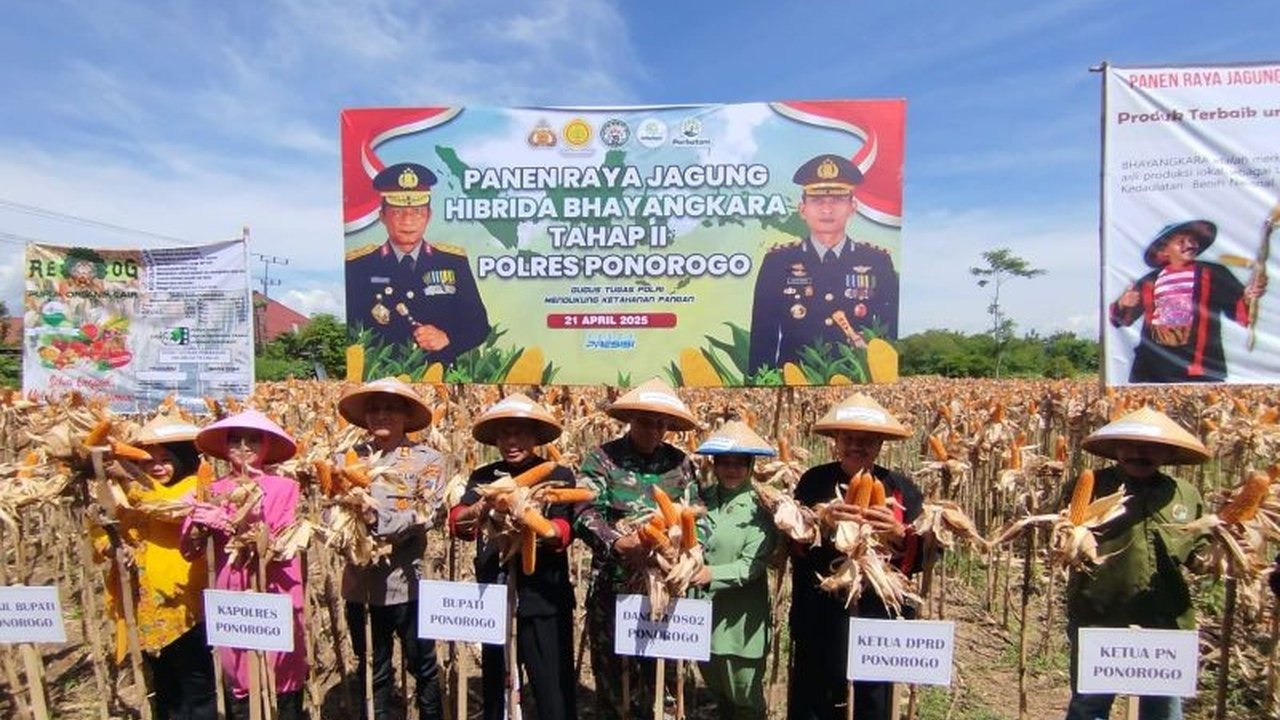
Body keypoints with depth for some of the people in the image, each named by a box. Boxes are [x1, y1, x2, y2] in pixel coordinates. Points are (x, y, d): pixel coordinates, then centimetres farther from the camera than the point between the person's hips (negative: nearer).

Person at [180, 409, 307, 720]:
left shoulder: (283, 487, -4)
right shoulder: (214, 491, 5)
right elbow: (189, 551, 2)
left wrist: (230, 523, -21)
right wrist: (200, 523, -18)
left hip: (276, 598, -3)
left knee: (283, 689, 5)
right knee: (238, 686, 12)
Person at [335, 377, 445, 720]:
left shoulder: (427, 459, -3)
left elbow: (424, 514, -13)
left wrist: (375, 525, -22)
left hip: (407, 582, -2)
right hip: (360, 583, 3)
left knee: (423, 668, 13)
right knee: (371, 673, 19)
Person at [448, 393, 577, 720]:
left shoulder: (558, 475, -4)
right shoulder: (482, 477, 6)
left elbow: (564, 531, -15)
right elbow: (457, 522, -6)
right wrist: (483, 506, -27)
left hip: (543, 598, -3)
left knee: (553, 690, 4)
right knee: (494, 686, 20)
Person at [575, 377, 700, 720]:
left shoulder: (680, 462, 3)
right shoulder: (601, 458, -5)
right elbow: (585, 516, -15)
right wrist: (620, 543, -31)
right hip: (612, 587, -2)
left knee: (657, 677, 15)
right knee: (611, 678, 11)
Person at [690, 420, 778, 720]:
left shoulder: (759, 507, -12)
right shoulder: (703, 499, 1)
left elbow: (753, 565, -18)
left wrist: (712, 574, -28)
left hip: (740, 621, -4)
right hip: (702, 614, 5)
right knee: (717, 693, 25)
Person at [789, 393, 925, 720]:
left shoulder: (901, 488, -1)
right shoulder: (814, 481, -3)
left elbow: (921, 559, -3)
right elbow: (792, 546, -9)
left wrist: (899, 535, -22)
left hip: (878, 620, 1)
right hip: (820, 622, 0)